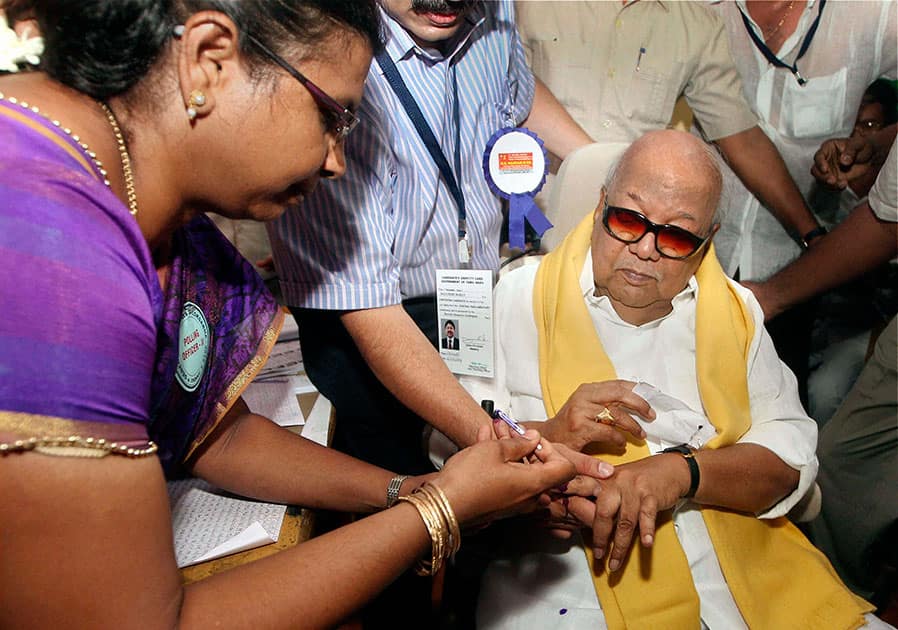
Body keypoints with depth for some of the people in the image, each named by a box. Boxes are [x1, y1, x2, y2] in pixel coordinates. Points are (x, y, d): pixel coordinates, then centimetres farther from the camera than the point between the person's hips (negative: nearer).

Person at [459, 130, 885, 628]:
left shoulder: (735, 310, 13)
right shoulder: (520, 298, 1)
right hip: (568, 571, -4)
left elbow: (791, 456, 5)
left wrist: (680, 470, -14)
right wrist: (546, 438, -22)